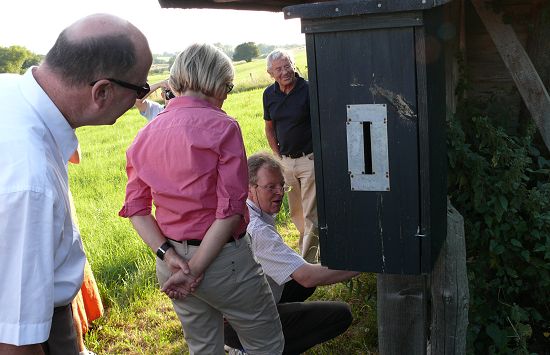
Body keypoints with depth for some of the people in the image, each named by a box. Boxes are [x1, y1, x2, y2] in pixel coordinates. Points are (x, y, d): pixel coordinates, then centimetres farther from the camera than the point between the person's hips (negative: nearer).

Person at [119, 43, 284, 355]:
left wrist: (168, 255, -7)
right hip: (221, 257, -6)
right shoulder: (221, 126, -14)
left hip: (172, 261, 7)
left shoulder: (147, 134, 3)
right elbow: (230, 209, -19)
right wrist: (196, 269, -14)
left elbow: (137, 208, 1)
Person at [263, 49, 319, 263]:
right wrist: (278, 156, 9)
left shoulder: (308, 90, -13)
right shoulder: (269, 94, 3)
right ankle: (309, 244, 39)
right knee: (296, 213, 17)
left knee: (310, 214, -3)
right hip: (285, 161, 6)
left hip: (310, 159, -5)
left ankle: (308, 261, 6)